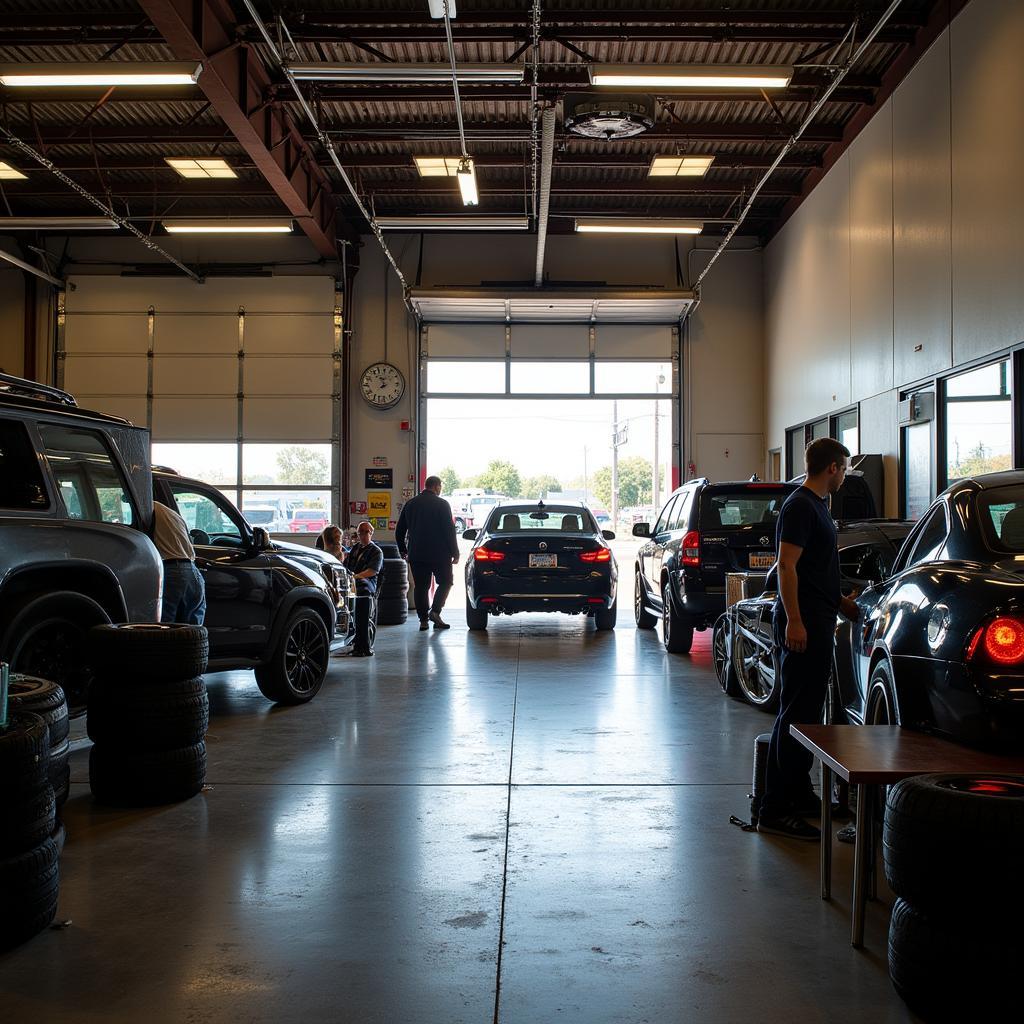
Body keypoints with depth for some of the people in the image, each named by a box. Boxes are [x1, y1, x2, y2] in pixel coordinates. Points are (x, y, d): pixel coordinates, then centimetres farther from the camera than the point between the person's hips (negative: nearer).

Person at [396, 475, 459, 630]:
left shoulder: (410, 504, 9)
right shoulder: (442, 504, -6)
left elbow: (399, 531, 12)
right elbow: (450, 530, -9)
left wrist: (403, 551, 22)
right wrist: (455, 553, -4)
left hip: (416, 554, 4)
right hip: (439, 553, -4)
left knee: (420, 587, 9)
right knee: (445, 582, 10)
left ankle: (423, 619, 7)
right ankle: (435, 611, -6)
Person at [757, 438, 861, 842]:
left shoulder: (818, 505, 19)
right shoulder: (800, 506, -12)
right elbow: (787, 566, -19)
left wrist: (841, 604, 34)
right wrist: (794, 621, -24)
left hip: (817, 623, 11)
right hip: (802, 624, -10)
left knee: (809, 711, 15)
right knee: (796, 713, -10)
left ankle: (800, 795, 25)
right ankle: (776, 811, -7)